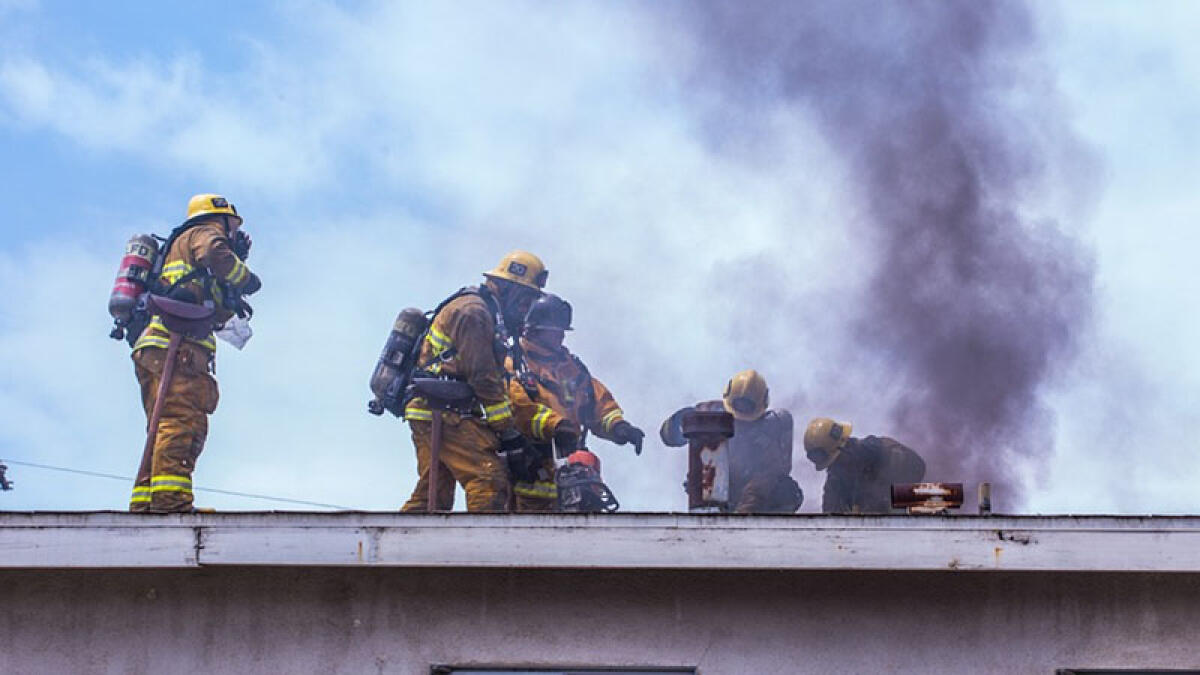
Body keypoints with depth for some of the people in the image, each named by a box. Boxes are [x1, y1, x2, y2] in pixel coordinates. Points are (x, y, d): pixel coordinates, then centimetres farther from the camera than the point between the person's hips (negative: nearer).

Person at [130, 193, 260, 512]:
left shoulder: (180, 247, 40)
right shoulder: (205, 232, 13)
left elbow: (219, 313, 34)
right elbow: (213, 253, -15)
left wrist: (238, 260, 34)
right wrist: (246, 277, 1)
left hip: (152, 351, 10)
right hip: (175, 346, -10)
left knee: (164, 432, 8)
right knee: (182, 425, -22)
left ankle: (142, 509, 1)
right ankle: (171, 502, -35)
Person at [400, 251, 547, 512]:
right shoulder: (473, 311, -9)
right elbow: (483, 379, -15)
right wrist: (509, 431, -14)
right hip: (449, 414, -11)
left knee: (431, 496, 12)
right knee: (490, 480, -18)